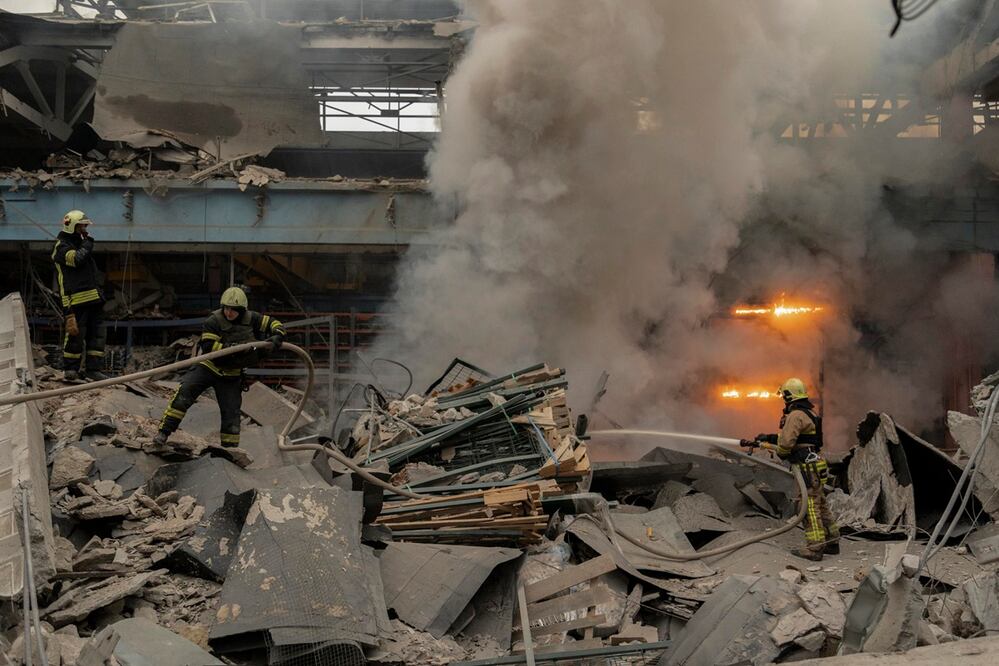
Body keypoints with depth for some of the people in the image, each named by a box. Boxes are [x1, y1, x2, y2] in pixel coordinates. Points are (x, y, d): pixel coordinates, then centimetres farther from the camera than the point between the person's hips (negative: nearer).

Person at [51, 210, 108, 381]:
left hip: (94, 299, 8)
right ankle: (70, 368, 5)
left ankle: (94, 368, 6)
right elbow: (77, 259, -23)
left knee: (98, 334, 4)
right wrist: (88, 242, -8)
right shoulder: (62, 247, -3)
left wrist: (99, 293, 26)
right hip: (77, 300, -8)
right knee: (75, 334, -7)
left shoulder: (81, 244, 25)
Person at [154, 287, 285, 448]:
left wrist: (277, 336, -20)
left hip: (231, 374, 3)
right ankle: (164, 432, -18)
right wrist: (234, 348, -32)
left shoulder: (251, 319, -6)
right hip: (208, 366, -3)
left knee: (231, 412, 2)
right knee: (184, 392, -21)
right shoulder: (214, 320, -17)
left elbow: (273, 323, 2)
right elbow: (208, 346, -23)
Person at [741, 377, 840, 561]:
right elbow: (792, 437, 24)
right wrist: (767, 439, 25)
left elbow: (786, 441, -22)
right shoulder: (809, 413, 17)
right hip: (815, 466, 10)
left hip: (806, 468, -10)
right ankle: (831, 542, 21)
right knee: (821, 505, 15)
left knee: (810, 507, -8)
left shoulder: (796, 415, -16)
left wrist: (780, 453, 0)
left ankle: (814, 548, -7)